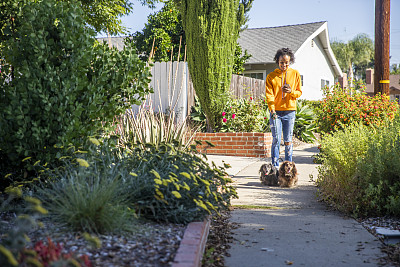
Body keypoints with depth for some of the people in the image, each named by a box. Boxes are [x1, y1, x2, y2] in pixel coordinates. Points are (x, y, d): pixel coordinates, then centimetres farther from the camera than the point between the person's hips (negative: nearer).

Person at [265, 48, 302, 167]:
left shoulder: (295, 74, 9)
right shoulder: (271, 76, 5)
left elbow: (299, 92, 11)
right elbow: (269, 94, -3)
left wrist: (291, 91, -12)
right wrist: (272, 109, -18)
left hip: (290, 111, 1)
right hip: (275, 112, -1)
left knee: (288, 141, 4)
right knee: (276, 140, -5)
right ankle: (275, 167, -1)